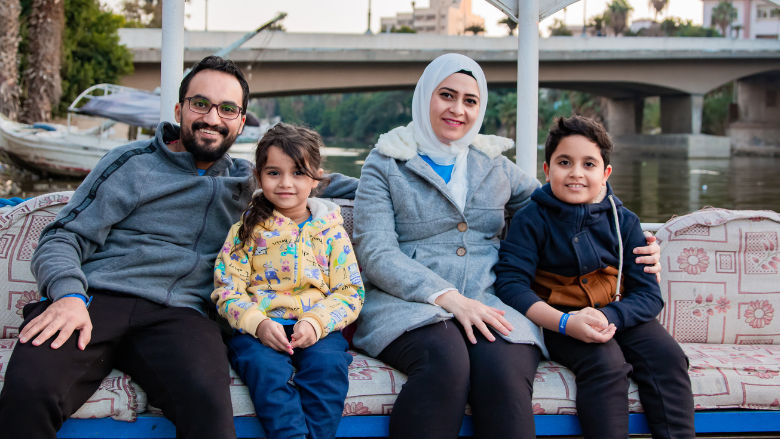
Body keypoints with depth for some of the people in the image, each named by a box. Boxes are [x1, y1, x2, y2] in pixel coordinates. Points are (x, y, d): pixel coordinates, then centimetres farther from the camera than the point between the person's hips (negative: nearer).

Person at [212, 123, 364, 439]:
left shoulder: (330, 229, 11)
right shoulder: (247, 229, 9)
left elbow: (349, 291, 6)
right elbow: (227, 289, 2)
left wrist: (315, 323, -13)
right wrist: (259, 324, -17)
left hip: (316, 329, 1)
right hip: (258, 328, -1)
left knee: (328, 365, -31)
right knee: (266, 367, -33)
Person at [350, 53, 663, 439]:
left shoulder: (496, 167, 22)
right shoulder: (386, 165, 10)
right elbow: (376, 255, -2)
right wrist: (450, 298, -17)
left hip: (488, 303, 3)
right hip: (409, 305, -2)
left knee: (503, 375, -33)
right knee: (446, 360, -37)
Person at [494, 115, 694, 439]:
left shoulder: (623, 221, 3)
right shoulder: (531, 220, -6)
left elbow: (648, 293, -2)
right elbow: (511, 283, -16)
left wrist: (607, 316, -24)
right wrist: (566, 323, -30)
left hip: (620, 314, 4)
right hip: (558, 321, -4)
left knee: (668, 357, -21)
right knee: (605, 363, -30)